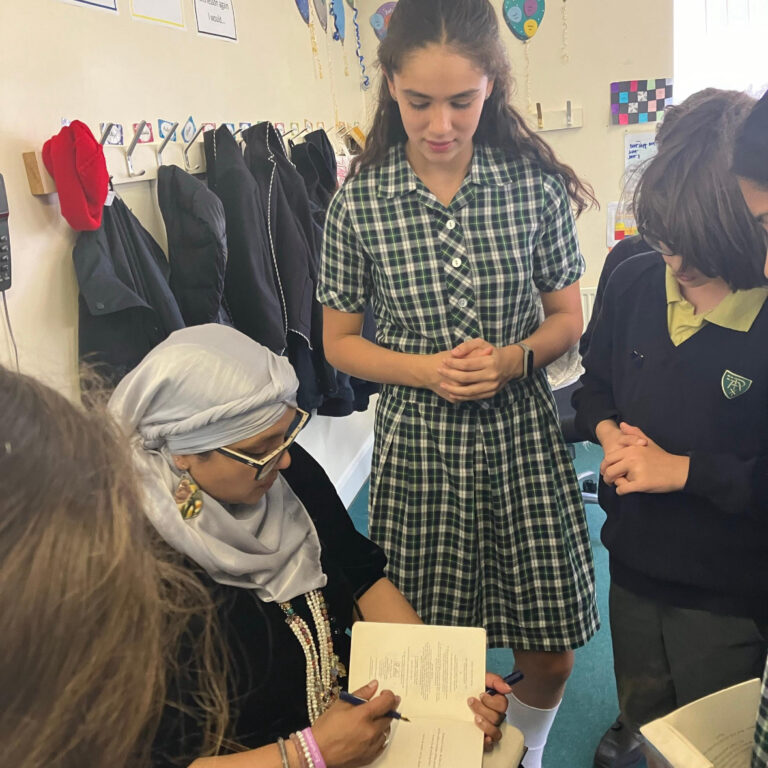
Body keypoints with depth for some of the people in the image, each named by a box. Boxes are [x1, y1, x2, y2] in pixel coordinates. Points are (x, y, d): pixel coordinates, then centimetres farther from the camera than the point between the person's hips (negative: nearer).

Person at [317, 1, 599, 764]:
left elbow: (567, 316, 5)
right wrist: (424, 369, -15)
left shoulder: (536, 185, -4)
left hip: (521, 435, 1)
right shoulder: (357, 202, -6)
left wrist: (516, 358, -16)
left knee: (551, 652, 10)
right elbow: (339, 340, 2)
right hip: (416, 443, -1)